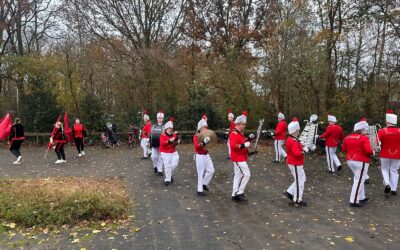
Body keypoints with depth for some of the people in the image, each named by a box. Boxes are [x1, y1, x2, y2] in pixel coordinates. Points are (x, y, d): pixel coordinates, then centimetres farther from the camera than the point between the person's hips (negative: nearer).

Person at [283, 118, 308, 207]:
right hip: (296, 164, -10)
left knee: (302, 179, 20)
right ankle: (297, 200, 13)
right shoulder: (294, 142, -25)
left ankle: (289, 192, 23)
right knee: (300, 181, 2)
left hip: (295, 163, 10)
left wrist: (302, 148, 4)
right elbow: (297, 154, -33)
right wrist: (304, 150, -18)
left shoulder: (290, 139, 7)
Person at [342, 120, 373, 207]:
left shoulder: (347, 137, 6)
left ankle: (361, 197, 29)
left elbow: (343, 149, 13)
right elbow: (368, 151, -21)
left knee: (359, 179, 22)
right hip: (361, 162, -7)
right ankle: (354, 201, 0)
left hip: (350, 161, 7)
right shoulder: (364, 138, -14)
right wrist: (372, 153, 0)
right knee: (359, 181, -1)